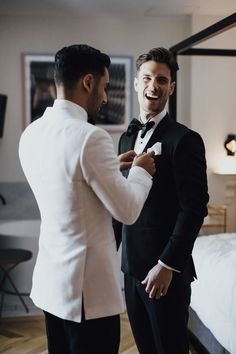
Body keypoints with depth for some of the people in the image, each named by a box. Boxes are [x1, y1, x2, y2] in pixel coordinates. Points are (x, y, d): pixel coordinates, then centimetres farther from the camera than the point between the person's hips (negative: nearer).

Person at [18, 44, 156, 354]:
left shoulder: (31, 134, 3)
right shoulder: (90, 137, -22)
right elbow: (127, 211, -15)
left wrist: (112, 168, 18)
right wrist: (141, 171, 2)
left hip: (51, 280, 8)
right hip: (87, 286, -8)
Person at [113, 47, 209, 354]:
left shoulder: (185, 140, -12)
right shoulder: (127, 137, 10)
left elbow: (194, 208, -16)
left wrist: (168, 265, -17)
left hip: (165, 269, -6)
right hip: (131, 264, 6)